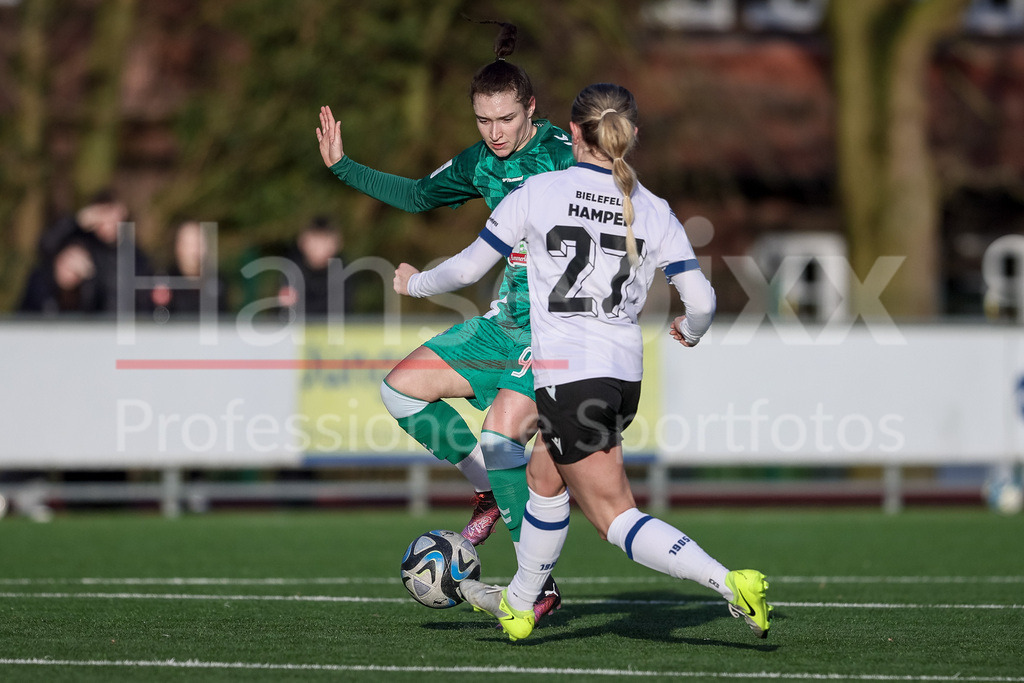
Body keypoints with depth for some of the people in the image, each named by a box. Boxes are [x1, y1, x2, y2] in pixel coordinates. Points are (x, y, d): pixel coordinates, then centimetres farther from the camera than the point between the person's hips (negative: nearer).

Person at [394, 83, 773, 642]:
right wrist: (691, 332, 24)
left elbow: (470, 266, 3)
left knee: (614, 514, -1)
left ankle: (728, 582, -19)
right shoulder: (653, 211, 3)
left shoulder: (538, 192, -5)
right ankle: (518, 606, 40)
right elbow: (701, 301, 0)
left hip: (566, 372, -6)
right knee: (545, 478, 26)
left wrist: (416, 283, 23)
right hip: (626, 372, 6)